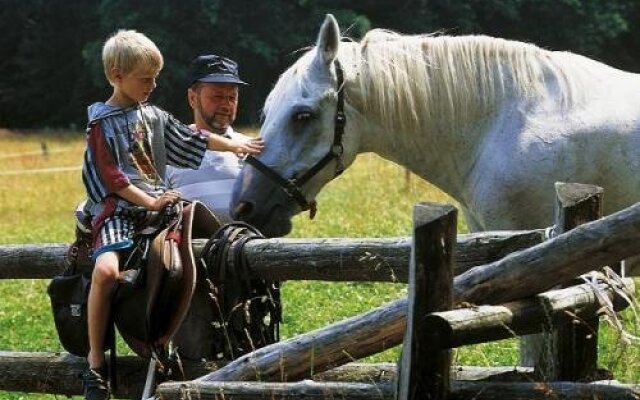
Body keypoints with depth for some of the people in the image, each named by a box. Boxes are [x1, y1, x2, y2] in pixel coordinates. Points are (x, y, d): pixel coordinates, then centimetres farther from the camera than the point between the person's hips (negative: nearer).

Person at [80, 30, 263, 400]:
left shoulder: (155, 117, 16)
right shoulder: (102, 123, -4)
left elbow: (193, 141, 23)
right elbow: (111, 178, -11)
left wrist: (234, 144, 17)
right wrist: (150, 202, -16)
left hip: (157, 206, 7)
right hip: (118, 211, -7)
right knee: (106, 270, -31)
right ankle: (95, 362, -23)